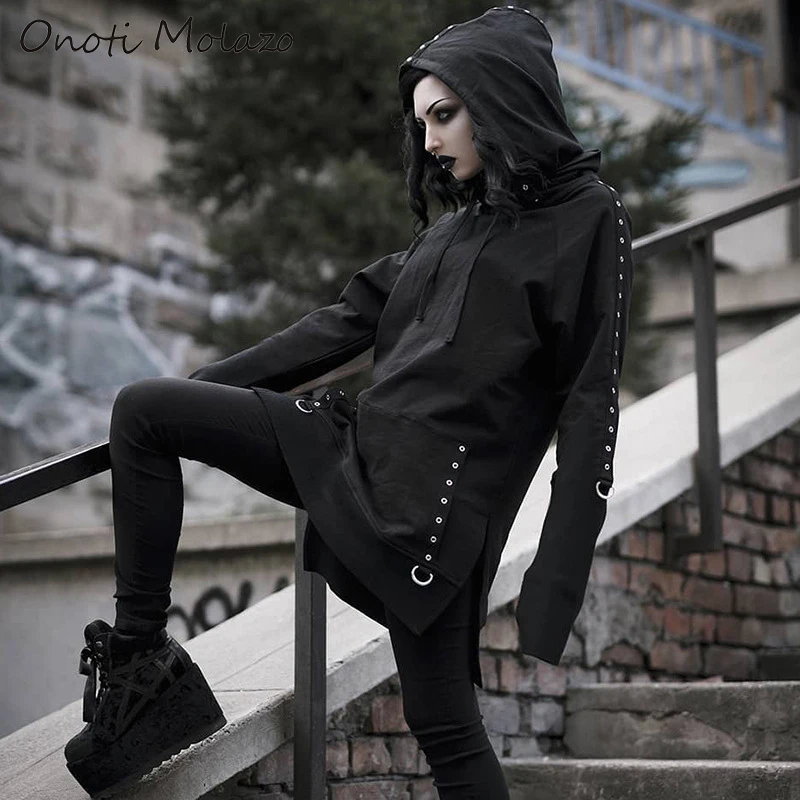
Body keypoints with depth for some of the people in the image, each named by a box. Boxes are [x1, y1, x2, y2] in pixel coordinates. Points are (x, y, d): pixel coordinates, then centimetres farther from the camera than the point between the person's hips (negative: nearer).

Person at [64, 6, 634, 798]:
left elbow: (588, 408, -10)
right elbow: (348, 319, 18)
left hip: (435, 493, -7)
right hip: (359, 444, 8)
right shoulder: (456, 225, 17)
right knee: (142, 410, 1)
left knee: (445, 725, -2)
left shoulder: (587, 218, -5)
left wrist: (556, 587, -16)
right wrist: (202, 385, 17)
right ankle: (140, 656, 0)